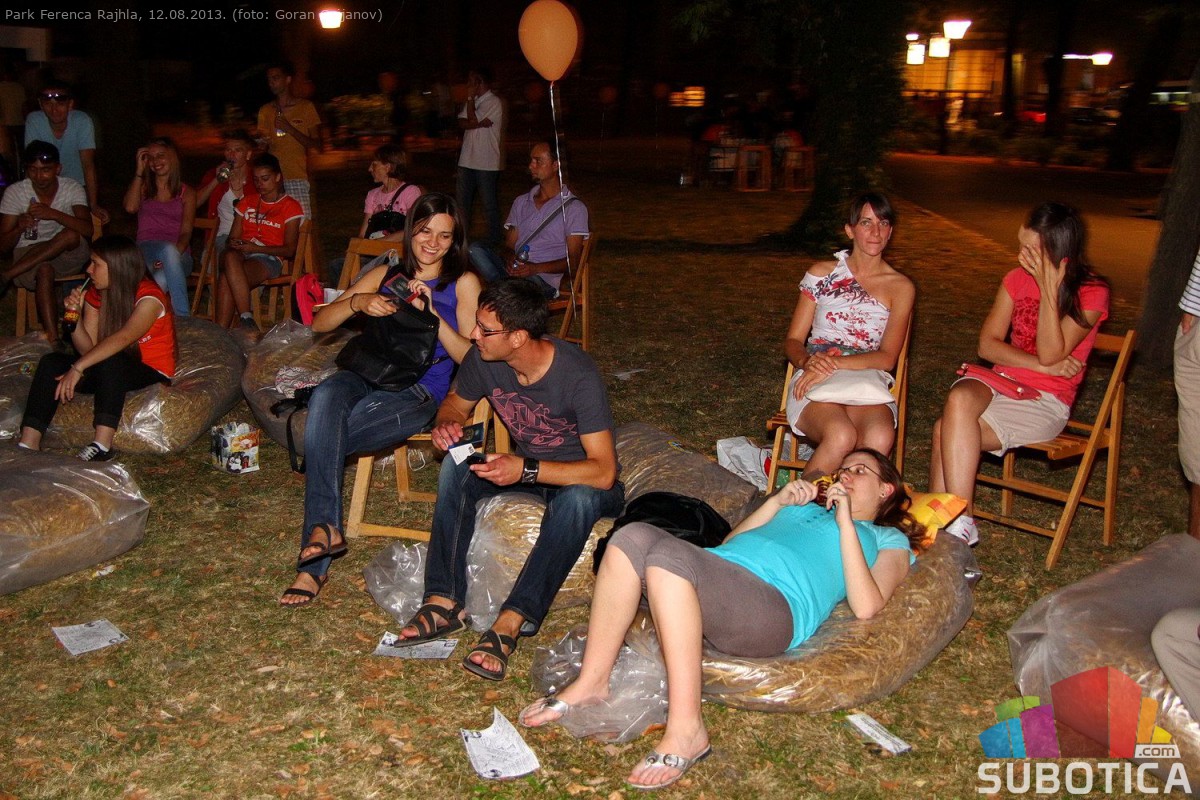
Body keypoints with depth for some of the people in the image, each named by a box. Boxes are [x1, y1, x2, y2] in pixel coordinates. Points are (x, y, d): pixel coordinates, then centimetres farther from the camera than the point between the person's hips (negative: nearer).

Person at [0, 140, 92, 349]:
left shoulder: (72, 189, -6)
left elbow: (87, 230, -22)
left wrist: (54, 214, -36)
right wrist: (19, 227, -27)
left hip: (68, 254, 1)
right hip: (28, 254, -1)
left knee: (72, 235, -35)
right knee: (45, 270, -38)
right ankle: (53, 338, -42)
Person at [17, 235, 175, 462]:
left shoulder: (148, 298, -19)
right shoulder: (96, 294, 3)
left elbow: (122, 339, -36)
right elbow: (88, 348, 1)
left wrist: (77, 368, -43)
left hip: (152, 372, -7)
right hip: (108, 371, 7)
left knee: (110, 360, -37)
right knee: (51, 362, -15)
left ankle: (102, 445, -42)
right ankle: (28, 444, -23)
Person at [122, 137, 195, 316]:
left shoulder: (187, 193, 16)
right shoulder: (143, 187, 22)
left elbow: (186, 232, 2)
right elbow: (130, 207, -2)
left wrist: (171, 257, -19)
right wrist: (139, 171, 6)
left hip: (178, 254, 0)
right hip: (146, 249, 1)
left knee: (162, 280, -39)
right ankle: (184, 317, -40)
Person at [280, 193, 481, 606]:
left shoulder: (463, 283, 9)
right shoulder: (386, 275, 19)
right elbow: (320, 323, 13)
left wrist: (432, 313, -13)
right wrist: (357, 302, -8)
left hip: (420, 391, -3)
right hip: (368, 376, 4)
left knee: (322, 436, -27)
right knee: (325, 396, -34)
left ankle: (314, 563, -19)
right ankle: (325, 528, -34)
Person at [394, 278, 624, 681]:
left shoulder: (578, 376, -30)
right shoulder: (483, 359, -14)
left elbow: (603, 472, -32)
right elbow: (456, 402, 8)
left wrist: (526, 469, -41)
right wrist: (446, 423, -17)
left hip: (582, 478, -5)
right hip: (525, 468, 5)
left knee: (578, 499, -39)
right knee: (455, 465, -20)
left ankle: (510, 624, -39)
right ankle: (444, 602, -23)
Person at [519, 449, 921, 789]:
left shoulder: (889, 540, 24)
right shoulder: (808, 507, 41)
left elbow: (865, 606, 2)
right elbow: (727, 543, 29)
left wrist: (846, 522, 3)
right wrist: (777, 501, 20)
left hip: (775, 604, -6)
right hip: (717, 573, 6)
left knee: (667, 556, -34)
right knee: (633, 536, -24)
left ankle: (686, 730, -32)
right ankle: (591, 683, -18)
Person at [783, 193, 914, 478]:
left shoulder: (900, 287, 13)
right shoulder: (822, 273, 14)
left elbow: (887, 358, 1)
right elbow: (793, 341, 12)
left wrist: (835, 364, -15)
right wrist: (808, 361, -13)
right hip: (814, 383, -1)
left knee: (881, 438, -36)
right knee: (841, 436, -36)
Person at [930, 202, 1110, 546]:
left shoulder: (1092, 294, -7)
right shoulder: (1018, 278, 8)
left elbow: (1050, 354, -18)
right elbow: (987, 345, 1)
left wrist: (1049, 289, -22)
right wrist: (1043, 365, -13)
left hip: (1045, 400, -4)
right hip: (1001, 381, 4)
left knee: (948, 430, -28)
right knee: (959, 399, -33)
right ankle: (959, 524, -30)